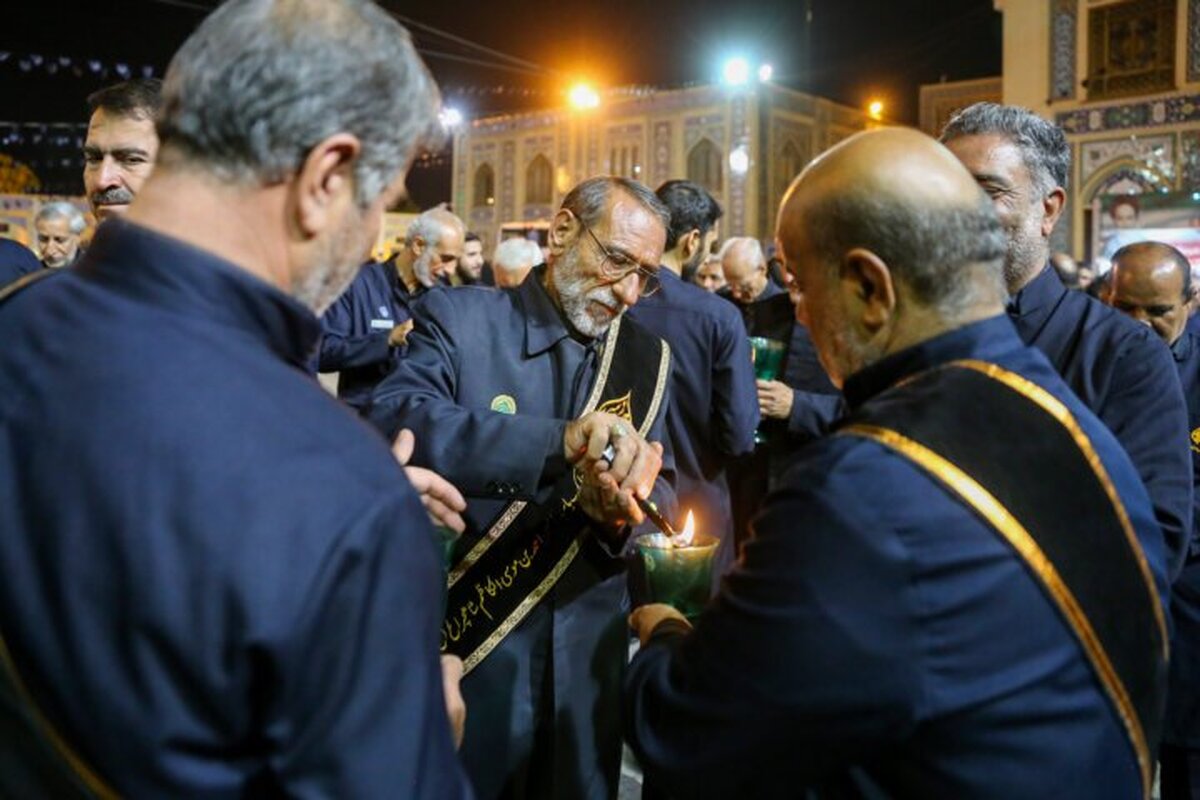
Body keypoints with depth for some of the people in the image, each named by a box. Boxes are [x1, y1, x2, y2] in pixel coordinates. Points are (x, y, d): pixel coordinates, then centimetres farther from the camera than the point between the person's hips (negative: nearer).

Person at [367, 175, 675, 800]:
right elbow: (392, 424, -27)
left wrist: (624, 509, -19)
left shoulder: (648, 357, 5)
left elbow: (663, 498, 5)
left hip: (588, 663, 4)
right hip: (462, 658, -3)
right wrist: (559, 440, -38)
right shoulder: (458, 320, -9)